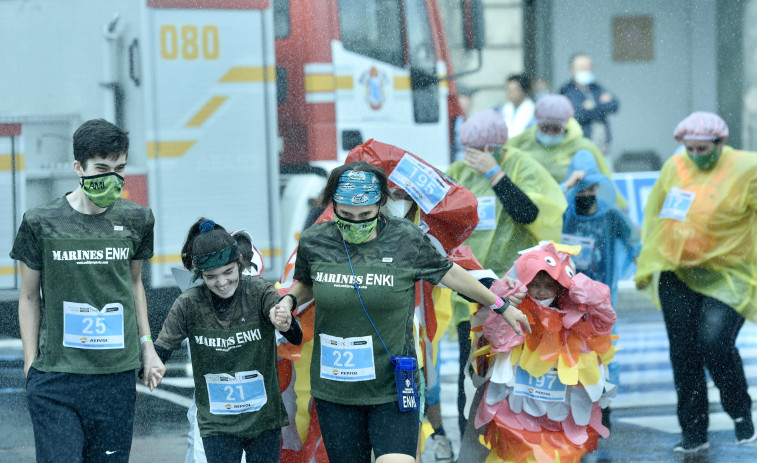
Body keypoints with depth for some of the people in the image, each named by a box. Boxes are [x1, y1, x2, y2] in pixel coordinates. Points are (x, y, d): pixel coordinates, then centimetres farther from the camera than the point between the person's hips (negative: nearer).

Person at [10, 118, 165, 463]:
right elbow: (29, 297, 6)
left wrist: (146, 345, 16)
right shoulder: (41, 223, -2)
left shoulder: (136, 221, 6)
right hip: (55, 381, -2)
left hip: (116, 378, 2)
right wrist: (31, 365, 4)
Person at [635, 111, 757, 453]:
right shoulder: (674, 167, 5)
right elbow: (655, 217, 17)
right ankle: (693, 432, 12)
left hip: (727, 275, -4)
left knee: (714, 342, -19)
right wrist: (647, 265, 19)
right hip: (678, 275, 4)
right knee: (684, 353, 2)